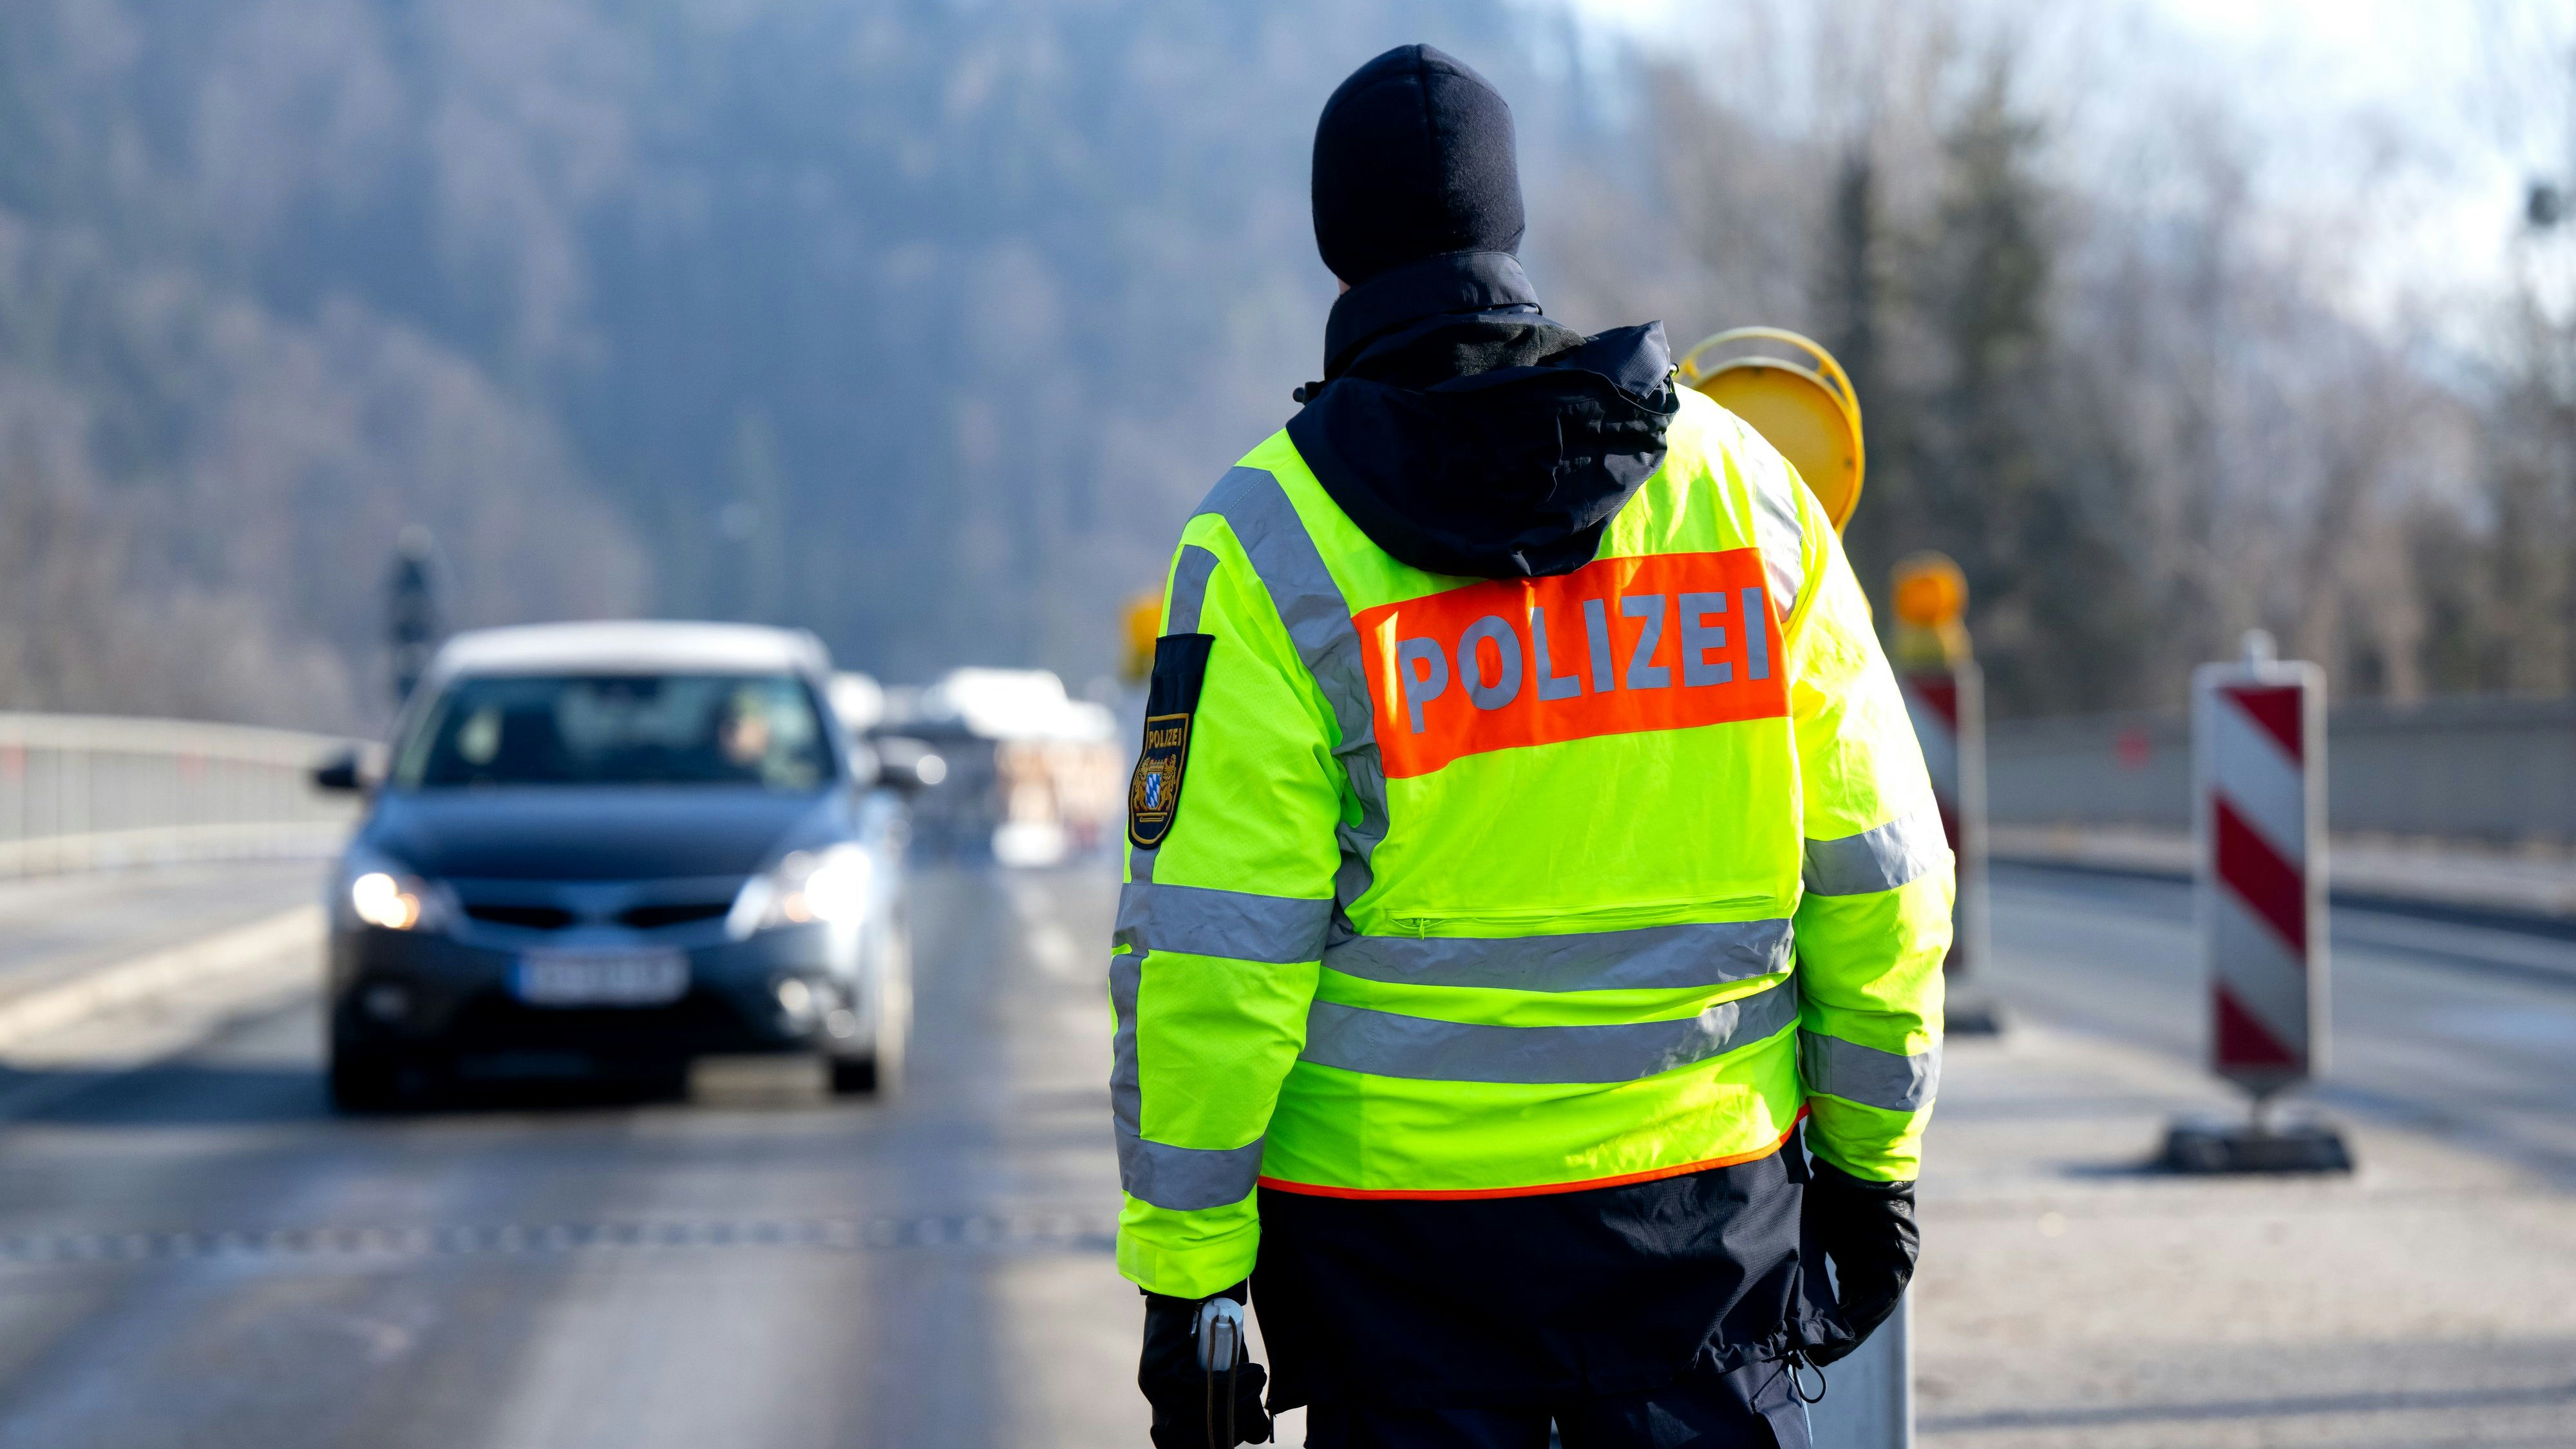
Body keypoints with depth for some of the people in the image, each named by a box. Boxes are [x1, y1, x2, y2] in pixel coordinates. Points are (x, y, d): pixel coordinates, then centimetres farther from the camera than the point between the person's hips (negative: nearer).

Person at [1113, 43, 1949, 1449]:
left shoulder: (1267, 542, -7)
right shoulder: (1735, 479, 3)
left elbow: (1210, 951, -11)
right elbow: (1873, 869, 5)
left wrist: (1183, 1272, -6)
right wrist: (1872, 1155, 15)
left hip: (1393, 1212, -2)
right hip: (1705, 1188, 2)